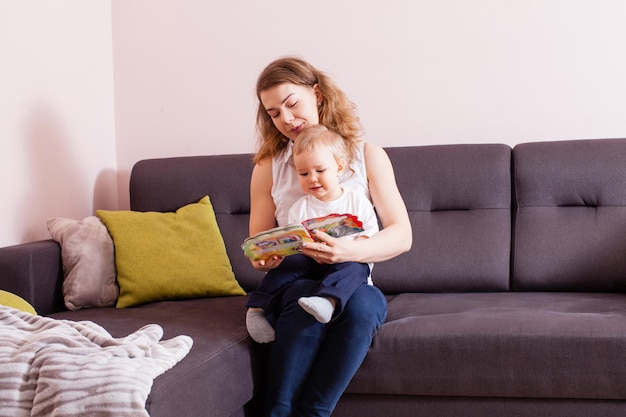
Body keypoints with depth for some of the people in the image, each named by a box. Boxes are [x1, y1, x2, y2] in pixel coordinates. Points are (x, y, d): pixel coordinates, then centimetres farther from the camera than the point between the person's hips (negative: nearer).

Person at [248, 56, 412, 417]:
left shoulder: (368, 155, 5)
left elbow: (402, 235, -2)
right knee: (306, 298, -36)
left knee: (362, 304, -36)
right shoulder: (268, 167, 9)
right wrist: (262, 258, -14)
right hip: (294, 283, 0)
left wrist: (350, 251, -23)